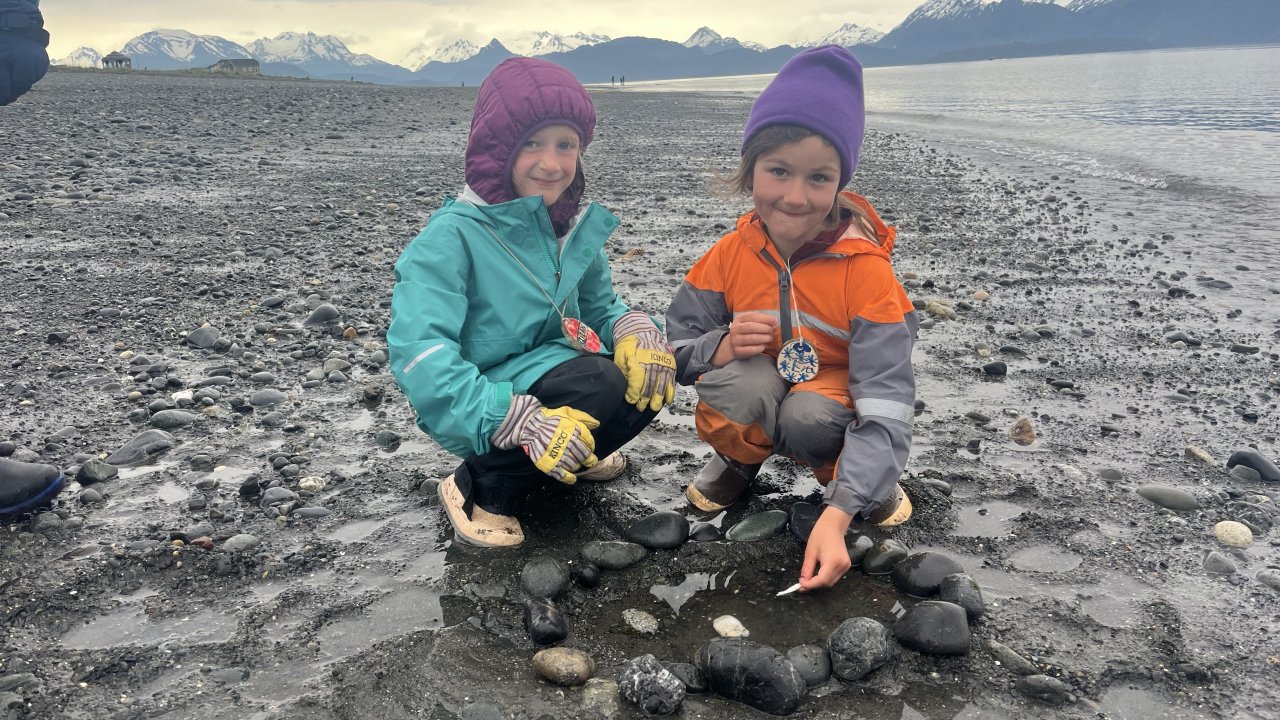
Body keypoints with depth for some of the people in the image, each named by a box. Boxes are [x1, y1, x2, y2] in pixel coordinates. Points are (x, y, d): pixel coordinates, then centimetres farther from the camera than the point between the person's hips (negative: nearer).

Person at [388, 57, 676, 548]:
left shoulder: (576, 225, 1)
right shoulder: (455, 235, -20)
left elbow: (599, 306, 11)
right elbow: (419, 351, -28)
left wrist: (634, 328, -15)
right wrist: (520, 419, -39)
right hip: (482, 411, -7)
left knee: (650, 376, -13)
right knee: (597, 385, -30)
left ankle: (568, 457, 13)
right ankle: (479, 489, -8)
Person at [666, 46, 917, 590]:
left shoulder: (866, 270, -22)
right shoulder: (730, 254, -12)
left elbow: (886, 404, -28)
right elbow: (673, 350, -2)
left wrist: (836, 517, -38)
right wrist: (721, 347, -28)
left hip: (833, 398, -1)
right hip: (755, 400, 2)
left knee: (809, 420, -37)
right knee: (745, 380, -34)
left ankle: (871, 478, 0)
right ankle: (738, 461, 2)